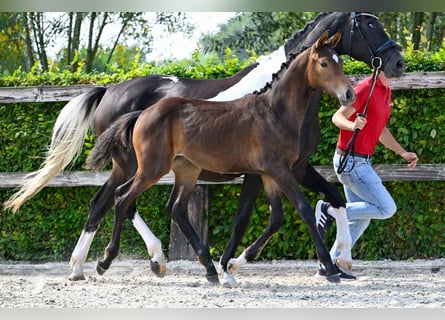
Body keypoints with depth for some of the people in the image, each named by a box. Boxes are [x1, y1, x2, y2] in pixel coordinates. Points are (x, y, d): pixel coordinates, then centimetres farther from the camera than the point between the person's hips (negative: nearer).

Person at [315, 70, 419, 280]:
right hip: (351, 161, -10)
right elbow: (338, 117, -21)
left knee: (362, 217, 13)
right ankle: (329, 211, -6)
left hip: (361, 162, 10)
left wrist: (403, 153, 21)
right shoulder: (364, 89, -15)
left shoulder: (386, 91, 14)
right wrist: (352, 125, -42)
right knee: (386, 209, -10)